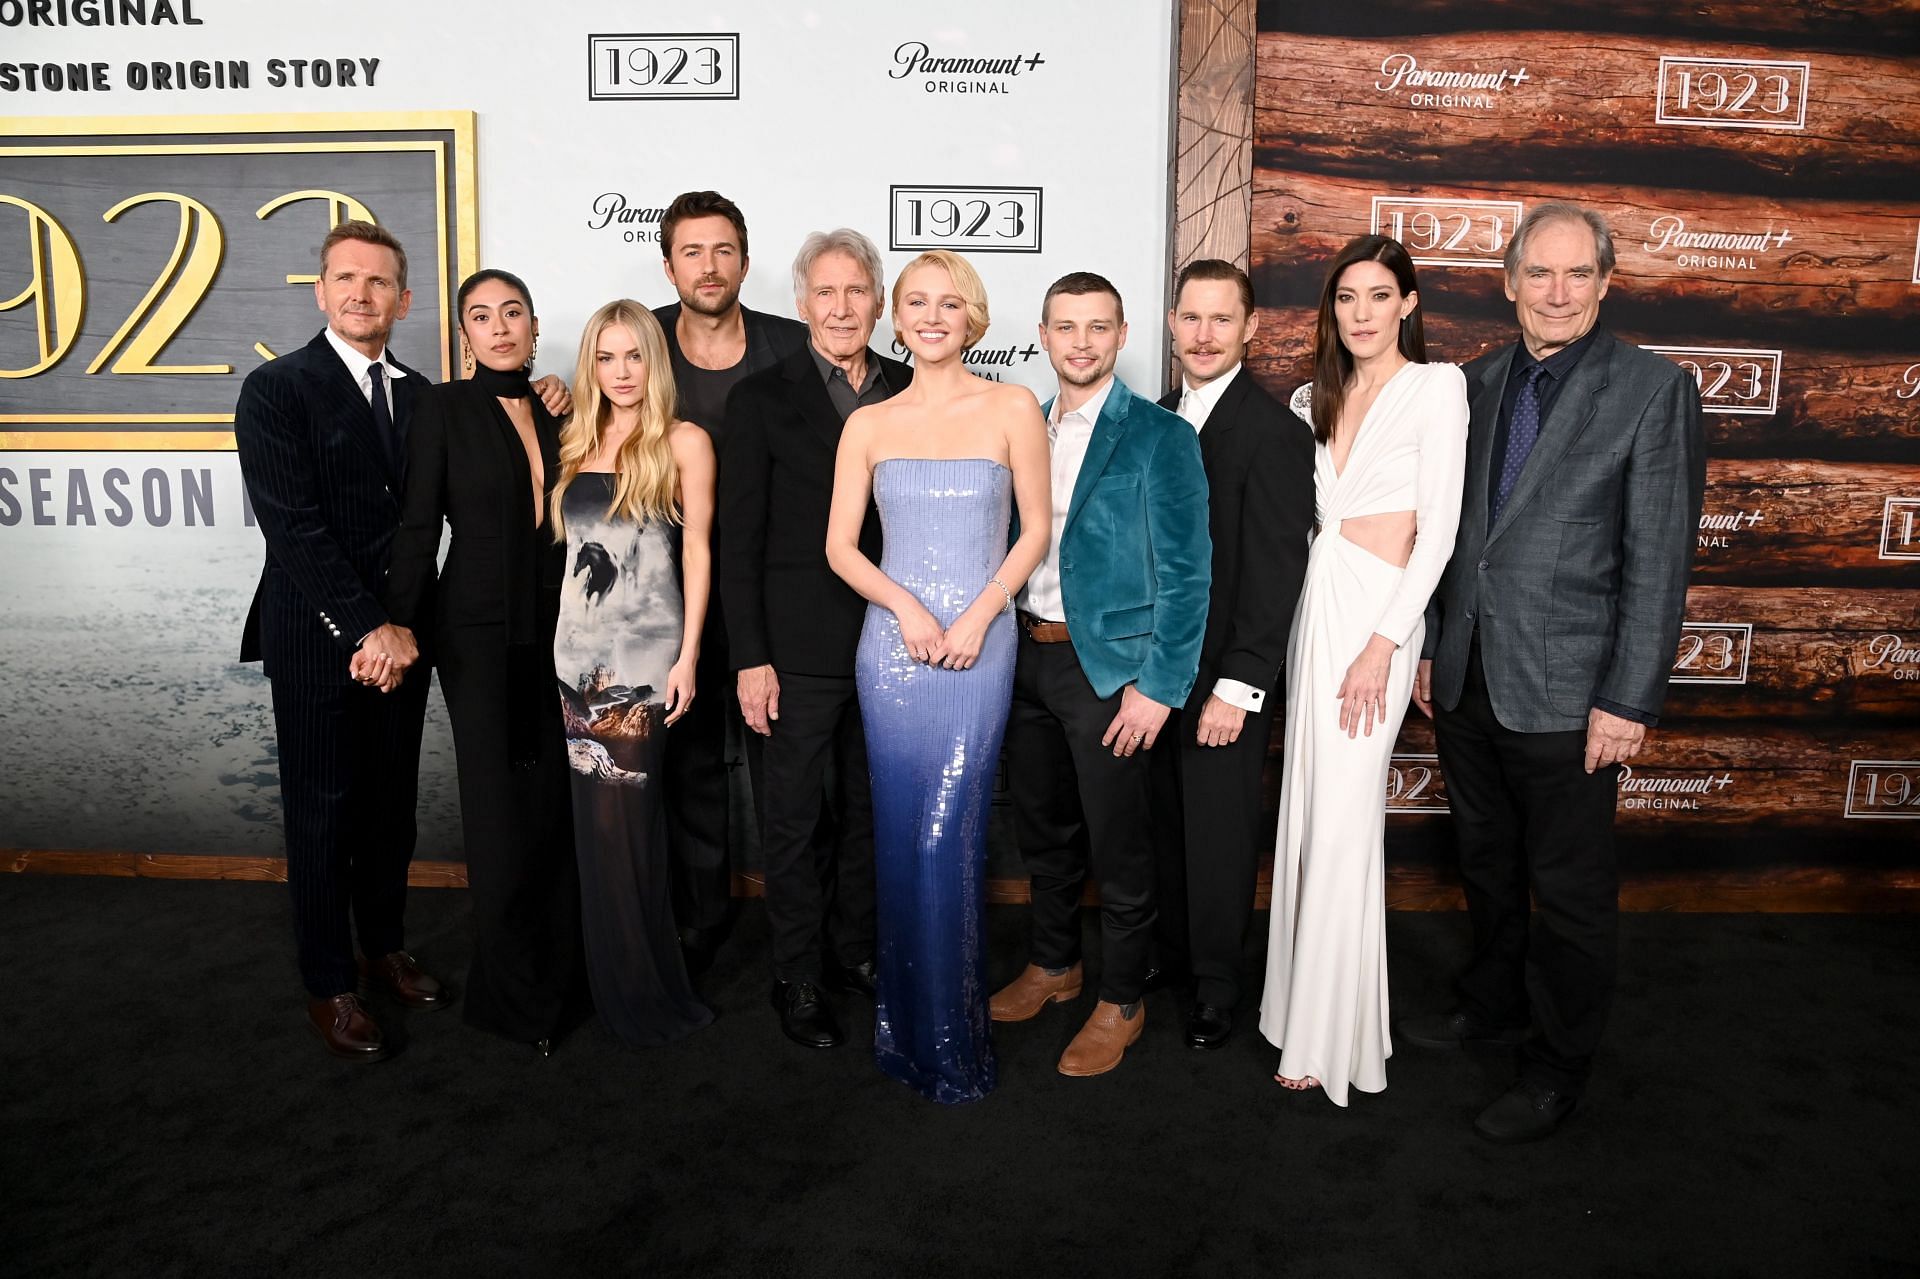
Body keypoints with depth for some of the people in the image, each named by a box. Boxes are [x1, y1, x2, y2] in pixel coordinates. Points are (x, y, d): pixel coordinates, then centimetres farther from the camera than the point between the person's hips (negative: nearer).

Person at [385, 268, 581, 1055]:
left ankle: (554, 973, 23)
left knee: (555, 800, 6)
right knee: (501, 808, 0)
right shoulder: (443, 407, -3)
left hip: (552, 632, 4)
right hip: (478, 632, -4)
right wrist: (400, 626, -8)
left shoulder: (555, 412, 9)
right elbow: (418, 525, -6)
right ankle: (509, 995, 16)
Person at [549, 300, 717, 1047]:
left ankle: (643, 990, 15)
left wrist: (688, 656, -9)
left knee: (621, 816, -2)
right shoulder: (576, 442, 14)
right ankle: (613, 981, 25)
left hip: (643, 653, -4)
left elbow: (697, 551, -4)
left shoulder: (683, 442, -1)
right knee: (595, 816, 9)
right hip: (575, 648, 5)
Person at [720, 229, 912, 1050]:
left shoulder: (908, 392, 6)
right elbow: (740, 540, -6)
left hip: (891, 643, 4)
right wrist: (750, 658, -10)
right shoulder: (761, 400, -4)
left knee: (869, 808, 16)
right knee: (794, 820, 8)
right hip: (801, 650, -3)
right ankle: (796, 976, 24)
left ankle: (855, 949, 35)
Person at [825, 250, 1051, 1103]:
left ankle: (950, 1040, 15)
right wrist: (905, 605, -11)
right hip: (890, 644, 2)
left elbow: (1035, 529, 2)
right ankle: (901, 1023, 24)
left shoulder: (1012, 409, 3)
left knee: (946, 837, -4)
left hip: (979, 644, -2)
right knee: (900, 834, 6)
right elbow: (840, 545, 5)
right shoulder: (868, 424, 8)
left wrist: (978, 616, -9)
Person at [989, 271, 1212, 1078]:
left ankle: (1120, 1003, 26)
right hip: (1028, 656, 6)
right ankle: (1053, 965, 40)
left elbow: (1186, 572, -13)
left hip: (1108, 667, -6)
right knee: (1043, 829, 19)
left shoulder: (1159, 438, -10)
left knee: (1117, 844, 6)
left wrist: (1158, 686, -17)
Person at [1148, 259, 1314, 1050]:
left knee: (1220, 837, 8)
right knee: (1167, 825, 17)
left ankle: (1215, 986, 27)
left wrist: (1238, 685, -19)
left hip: (1225, 679, -6)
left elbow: (1275, 572, -18)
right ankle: (1169, 954, 37)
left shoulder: (1273, 431, -15)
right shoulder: (1159, 420, 9)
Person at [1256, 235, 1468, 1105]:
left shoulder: (1436, 386, -3)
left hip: (1374, 614, -6)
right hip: (1312, 606, 6)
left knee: (1342, 822, -5)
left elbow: (1439, 527, -9)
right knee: (1307, 813, 9)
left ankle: (1330, 1036, 7)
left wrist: (1383, 644, -15)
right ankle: (1306, 999, 24)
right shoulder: (1312, 400, 15)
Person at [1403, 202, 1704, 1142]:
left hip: (1565, 695, -5)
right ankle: (1494, 1004, 41)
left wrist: (1628, 701, -14)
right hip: (1468, 683, 5)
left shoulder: (1654, 389, -7)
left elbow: (1658, 560, -11)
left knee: (1569, 889, 8)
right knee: (1486, 863, 20)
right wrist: (1430, 647, 11)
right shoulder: (1478, 384, 8)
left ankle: (1558, 1065, 26)